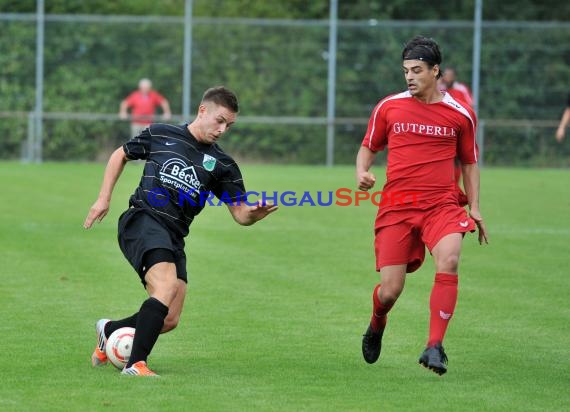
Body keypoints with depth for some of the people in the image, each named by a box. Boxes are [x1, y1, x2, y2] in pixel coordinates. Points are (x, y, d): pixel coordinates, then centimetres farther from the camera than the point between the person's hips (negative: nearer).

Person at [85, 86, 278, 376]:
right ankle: (136, 364, -31)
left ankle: (110, 330, 27)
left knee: (169, 321, -3)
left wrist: (253, 214, -17)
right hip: (142, 221, -5)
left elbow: (240, 213, 7)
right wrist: (104, 198, 12)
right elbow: (121, 155, 20)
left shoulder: (221, 165, 11)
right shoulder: (160, 135, 6)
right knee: (167, 284, -30)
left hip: (174, 239, 5)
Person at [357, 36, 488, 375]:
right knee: (390, 292, -4)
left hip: (442, 205, -1)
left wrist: (474, 207, 8)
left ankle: (435, 347, -25)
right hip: (396, 207, 1)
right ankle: (377, 325, 34)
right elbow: (368, 147, 17)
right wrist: (362, 174, -4)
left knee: (449, 261, -30)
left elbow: (469, 162, 17)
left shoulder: (461, 114, 5)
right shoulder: (388, 108, 5)